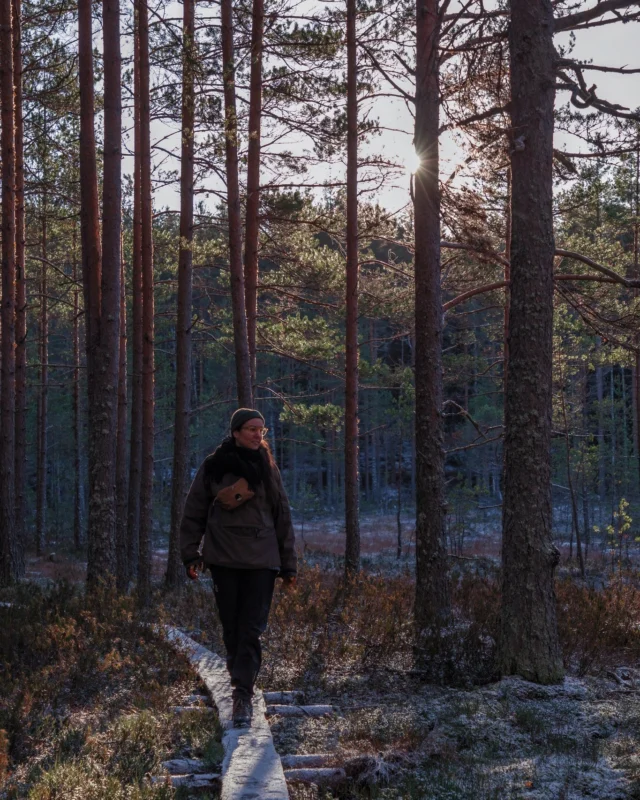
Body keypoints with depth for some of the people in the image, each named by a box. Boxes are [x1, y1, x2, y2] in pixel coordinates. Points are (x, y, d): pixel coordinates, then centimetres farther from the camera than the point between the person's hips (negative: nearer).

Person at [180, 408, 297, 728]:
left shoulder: (267, 469, 7)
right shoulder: (213, 468, 2)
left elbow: (283, 518, 9)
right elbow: (194, 513, 6)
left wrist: (288, 566, 6)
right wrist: (190, 554, -2)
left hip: (261, 560, 0)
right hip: (224, 559, 0)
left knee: (251, 630, -8)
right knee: (231, 627, 7)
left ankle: (242, 695, -9)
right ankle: (242, 680, 25)